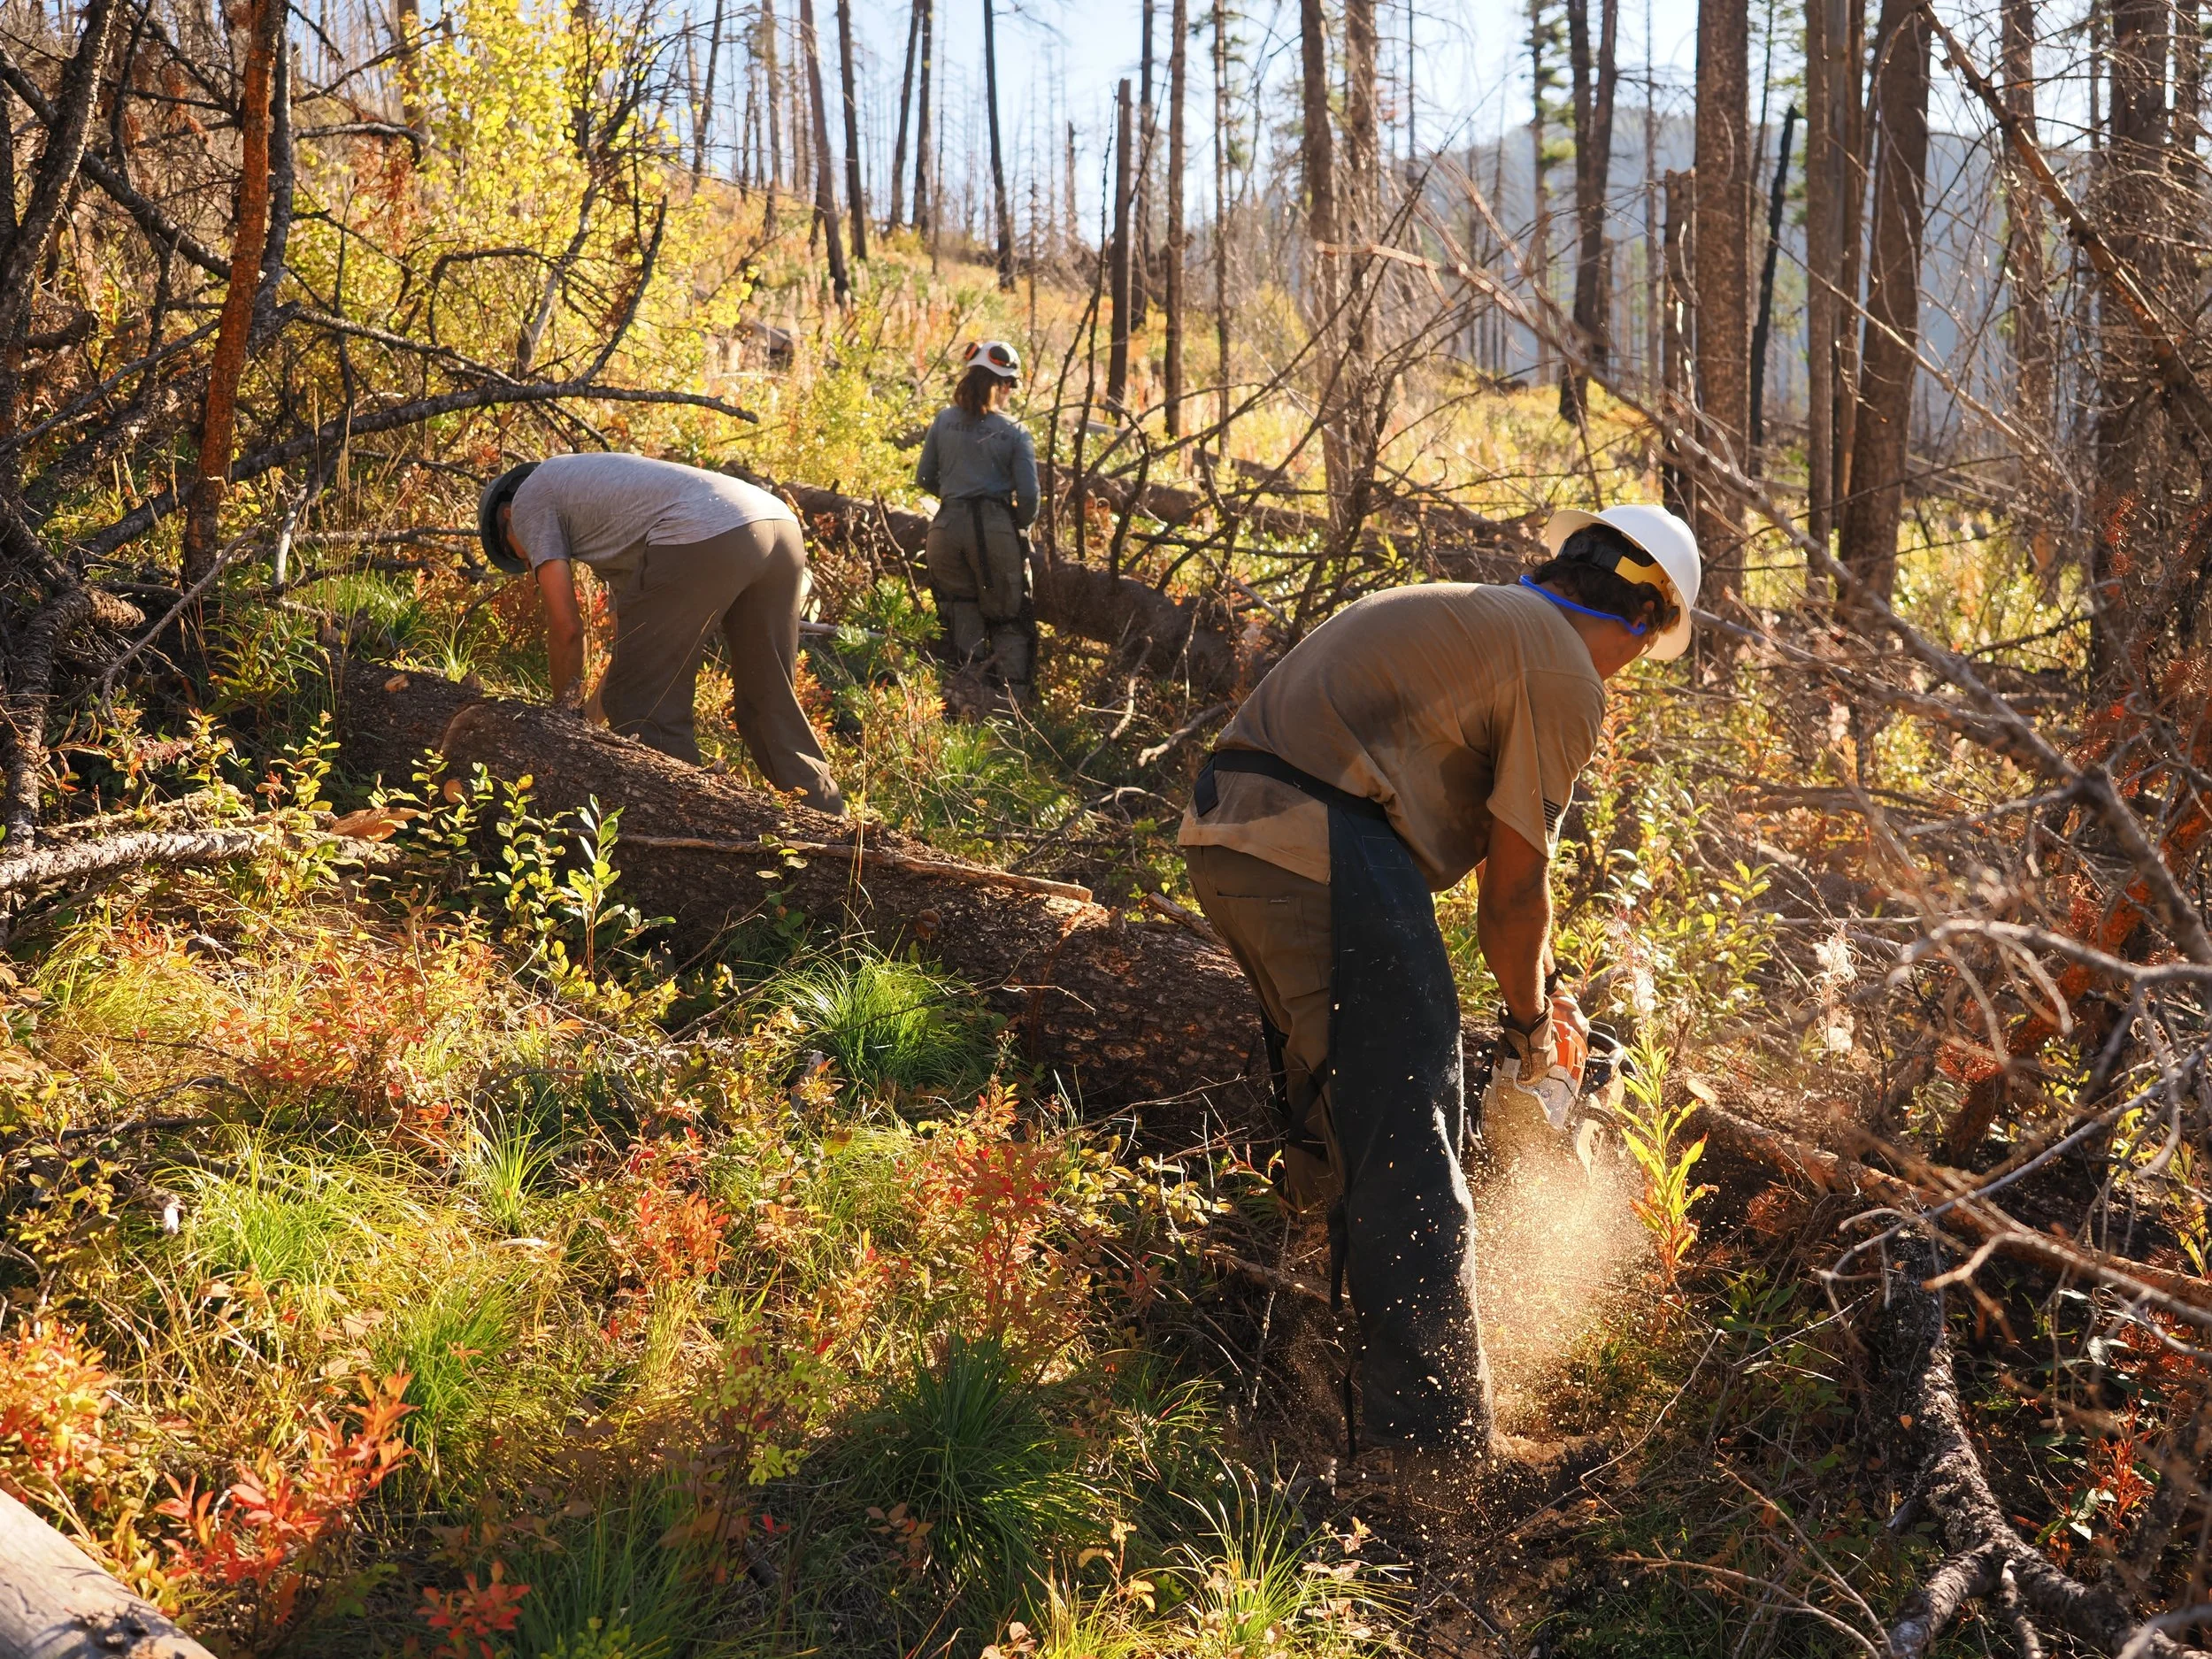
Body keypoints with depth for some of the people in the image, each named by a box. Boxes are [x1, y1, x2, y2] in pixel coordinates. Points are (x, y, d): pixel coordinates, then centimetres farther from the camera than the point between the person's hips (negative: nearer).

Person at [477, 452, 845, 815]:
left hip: (703, 539, -9)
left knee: (642, 706, 2)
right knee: (772, 706, 17)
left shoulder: (529, 500, 19)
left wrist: (566, 709, 23)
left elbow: (565, 626, 10)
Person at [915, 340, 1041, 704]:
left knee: (962, 608, 16)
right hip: (996, 529, -2)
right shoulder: (1014, 433, -1)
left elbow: (924, 477, 8)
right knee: (1008, 616, 10)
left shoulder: (944, 421, 4)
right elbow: (1028, 495, -6)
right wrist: (1021, 525, 13)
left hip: (948, 526, 2)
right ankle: (1013, 695, 4)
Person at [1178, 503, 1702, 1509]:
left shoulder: (1471, 619, 27)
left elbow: (1477, 839, 32)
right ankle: (1433, 1448, -2)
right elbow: (1515, 888, 1)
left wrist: (1534, 986, 35)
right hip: (1323, 856, -10)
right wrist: (1529, 1022, 17)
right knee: (1407, 1156, -4)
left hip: (1223, 830, 10)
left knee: (1334, 1117, 27)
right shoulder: (1565, 675, -1)